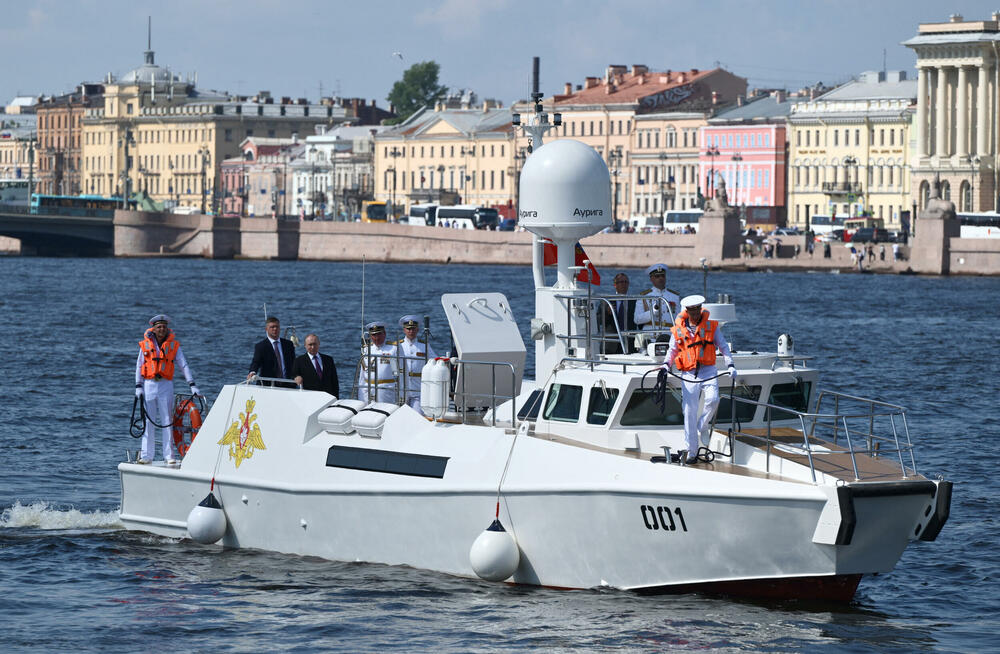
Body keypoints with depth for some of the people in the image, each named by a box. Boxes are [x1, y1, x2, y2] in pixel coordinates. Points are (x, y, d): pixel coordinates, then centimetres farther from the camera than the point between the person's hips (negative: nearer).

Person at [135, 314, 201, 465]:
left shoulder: (173, 345, 4)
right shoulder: (145, 345, 6)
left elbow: (184, 366, 3)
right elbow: (139, 366, 8)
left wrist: (192, 385, -5)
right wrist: (138, 387, 0)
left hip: (166, 385, -1)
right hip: (149, 384, 1)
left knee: (167, 421, -2)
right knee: (148, 421, 2)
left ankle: (169, 456, 1)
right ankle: (147, 455, 6)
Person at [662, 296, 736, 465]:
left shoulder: (711, 326, 5)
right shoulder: (678, 329, 7)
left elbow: (723, 346, 9)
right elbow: (672, 349, 18)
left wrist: (730, 365, -2)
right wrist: (666, 364, 1)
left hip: (708, 371, -1)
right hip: (688, 375, 1)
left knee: (712, 400, -26)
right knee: (689, 412, -2)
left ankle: (701, 428, 3)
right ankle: (692, 452, 5)